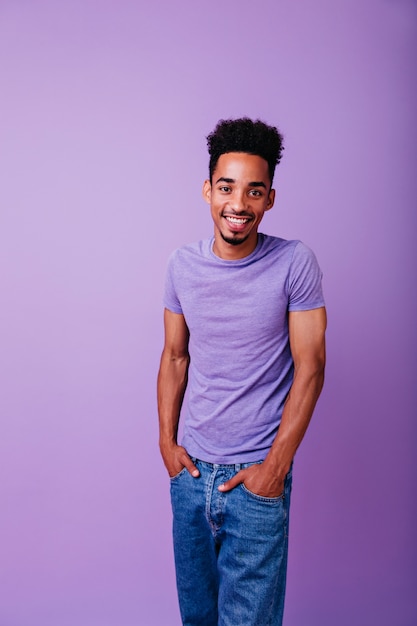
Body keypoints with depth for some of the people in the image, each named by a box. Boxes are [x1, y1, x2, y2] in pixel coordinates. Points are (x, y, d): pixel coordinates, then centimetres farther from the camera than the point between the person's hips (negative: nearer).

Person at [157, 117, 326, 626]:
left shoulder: (295, 264, -11)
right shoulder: (182, 265, 0)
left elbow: (309, 369, -10)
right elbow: (175, 357, 8)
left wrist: (276, 465, -11)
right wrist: (166, 441, 4)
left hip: (257, 473, -3)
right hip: (189, 469, 4)